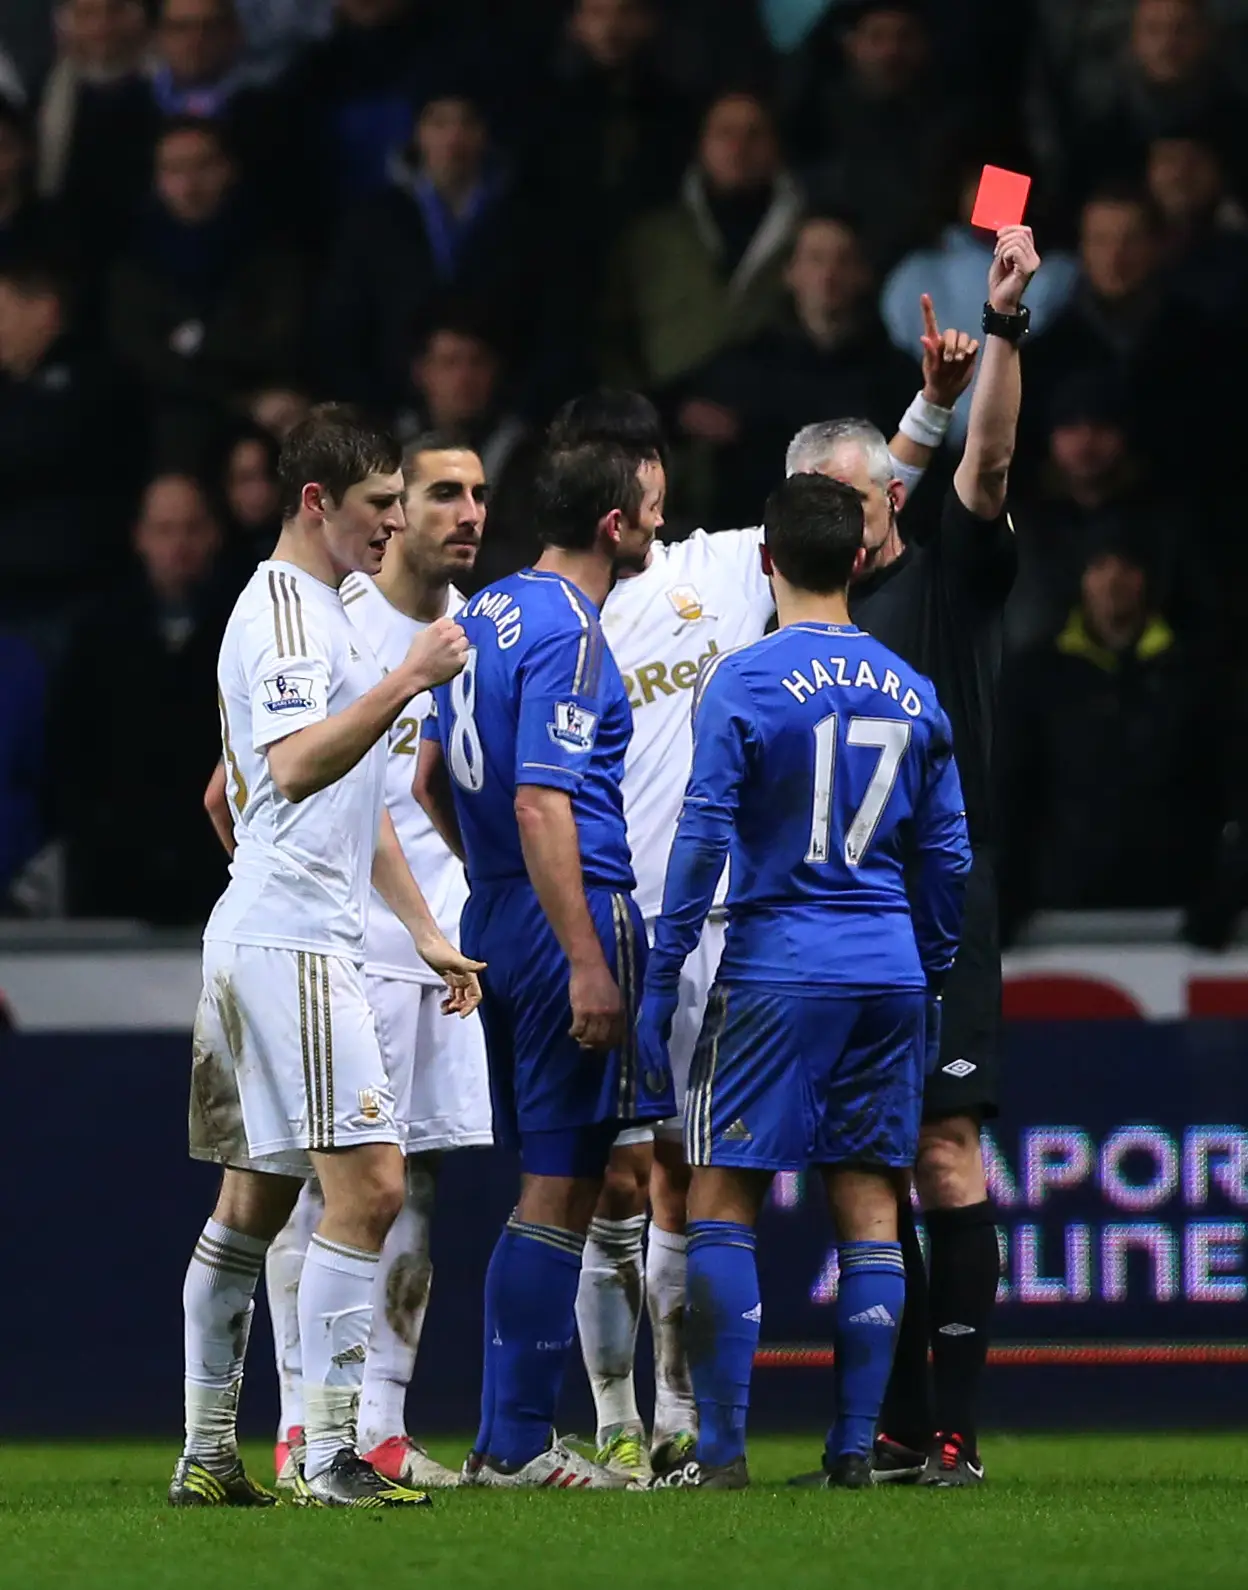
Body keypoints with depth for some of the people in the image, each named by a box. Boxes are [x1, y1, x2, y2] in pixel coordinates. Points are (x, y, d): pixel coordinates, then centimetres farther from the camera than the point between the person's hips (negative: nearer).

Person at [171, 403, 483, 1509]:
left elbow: (361, 804, 27)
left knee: (255, 1199, 11)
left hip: (269, 944, 11)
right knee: (367, 1184, -15)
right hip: (290, 940, -11)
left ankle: (206, 1455, 14)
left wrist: (426, 931, 25)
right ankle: (329, 1458, -17)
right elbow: (298, 767, -25)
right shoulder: (286, 609, -10)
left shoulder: (324, 612, 22)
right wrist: (407, 680, -27)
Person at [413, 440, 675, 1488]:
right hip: (575, 917, -9)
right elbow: (541, 804, -20)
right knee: (563, 1185, -5)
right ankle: (517, 1443, -4)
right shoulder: (567, 632, -14)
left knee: (554, 1182, 13)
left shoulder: (488, 613, 14)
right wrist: (588, 962, -22)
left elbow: (432, 781, 21)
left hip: (498, 919, 9)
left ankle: (509, 1438, 14)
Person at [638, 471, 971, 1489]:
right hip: (889, 975, 5)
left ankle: (722, 1450, -6)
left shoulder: (743, 682, -6)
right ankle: (856, 1446, 5)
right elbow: (946, 856, 13)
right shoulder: (911, 693, 9)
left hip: (778, 973, -5)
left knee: (721, 1205, 0)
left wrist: (662, 974, -4)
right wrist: (930, 980, 23)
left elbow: (704, 836, -9)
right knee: (869, 1209, 7)